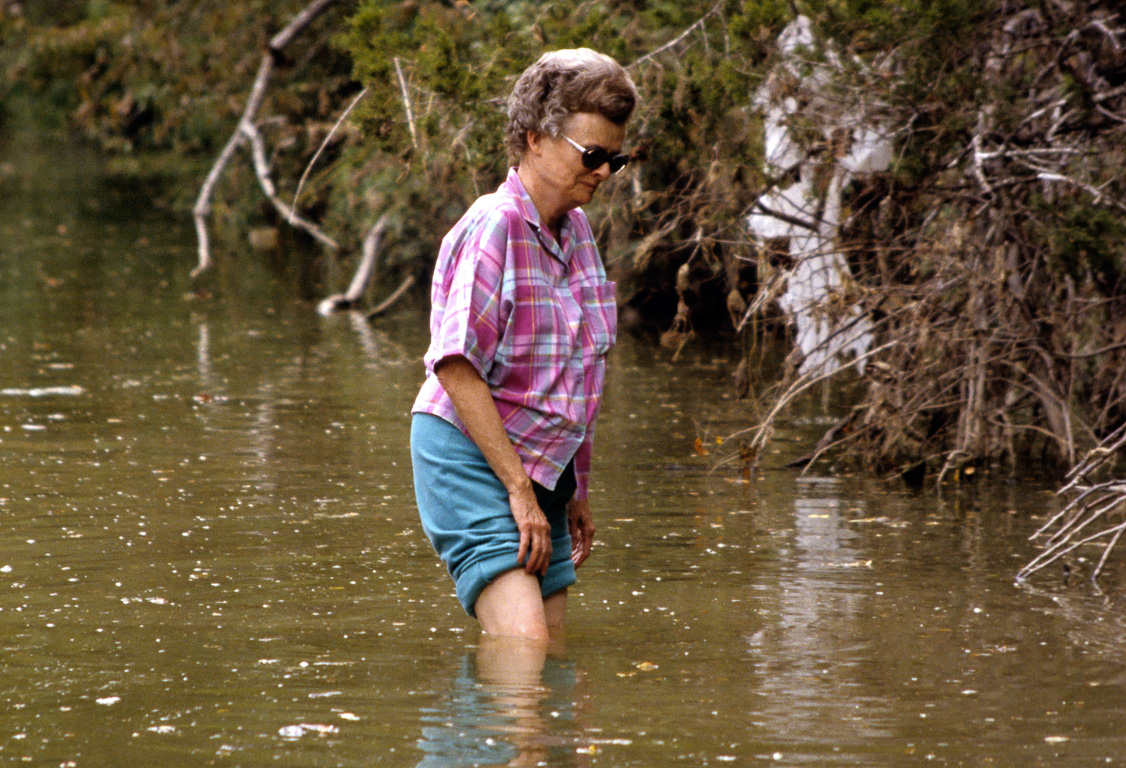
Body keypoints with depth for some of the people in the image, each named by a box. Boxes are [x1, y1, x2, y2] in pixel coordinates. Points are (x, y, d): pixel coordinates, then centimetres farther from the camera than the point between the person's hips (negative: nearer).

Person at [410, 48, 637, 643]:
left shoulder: (575, 229, 13)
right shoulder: (494, 226, -15)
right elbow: (456, 368, -21)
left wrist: (576, 489, 21)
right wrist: (519, 490, -21)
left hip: (541, 467, 9)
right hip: (470, 455, -9)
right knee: (522, 652, -21)